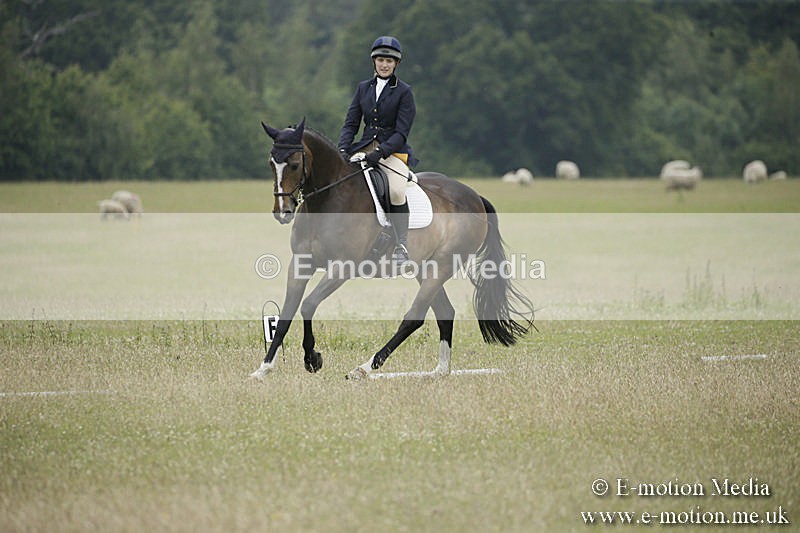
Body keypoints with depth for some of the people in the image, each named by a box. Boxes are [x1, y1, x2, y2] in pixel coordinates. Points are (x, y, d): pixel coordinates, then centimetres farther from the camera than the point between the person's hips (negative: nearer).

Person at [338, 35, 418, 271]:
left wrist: (380, 153, -22)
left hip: (393, 151, -4)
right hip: (364, 149, 4)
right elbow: (351, 123, 10)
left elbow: (401, 133, -8)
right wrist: (343, 149, -9)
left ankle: (401, 245, -25)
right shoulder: (364, 88, 13)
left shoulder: (403, 92, -1)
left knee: (396, 190, -33)